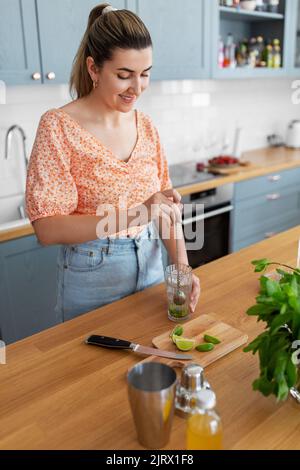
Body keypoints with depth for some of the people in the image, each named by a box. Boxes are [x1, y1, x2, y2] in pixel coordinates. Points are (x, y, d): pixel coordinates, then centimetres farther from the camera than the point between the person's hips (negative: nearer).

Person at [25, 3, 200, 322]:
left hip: (150, 265, 5)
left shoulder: (145, 125, 0)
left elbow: (166, 204, 5)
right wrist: (132, 215, -32)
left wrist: (182, 266, -9)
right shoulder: (58, 126, -15)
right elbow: (46, 229, -21)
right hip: (91, 276, -4)